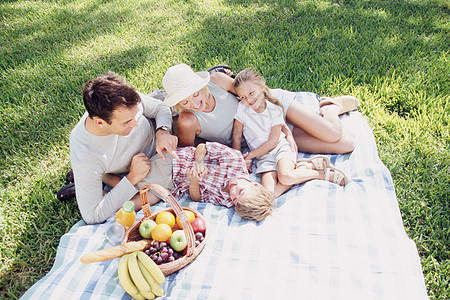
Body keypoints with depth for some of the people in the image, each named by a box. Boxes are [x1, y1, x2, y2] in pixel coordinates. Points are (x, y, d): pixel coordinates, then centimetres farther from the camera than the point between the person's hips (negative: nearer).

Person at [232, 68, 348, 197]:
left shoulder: (275, 109, -5)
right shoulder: (242, 108, -3)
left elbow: (273, 142, -7)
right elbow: (237, 137, 4)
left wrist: (250, 155, -8)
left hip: (280, 147, -1)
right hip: (263, 158, 2)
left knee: (285, 176, -35)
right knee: (270, 193, -26)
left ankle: (322, 173, -10)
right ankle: (300, 169, -7)